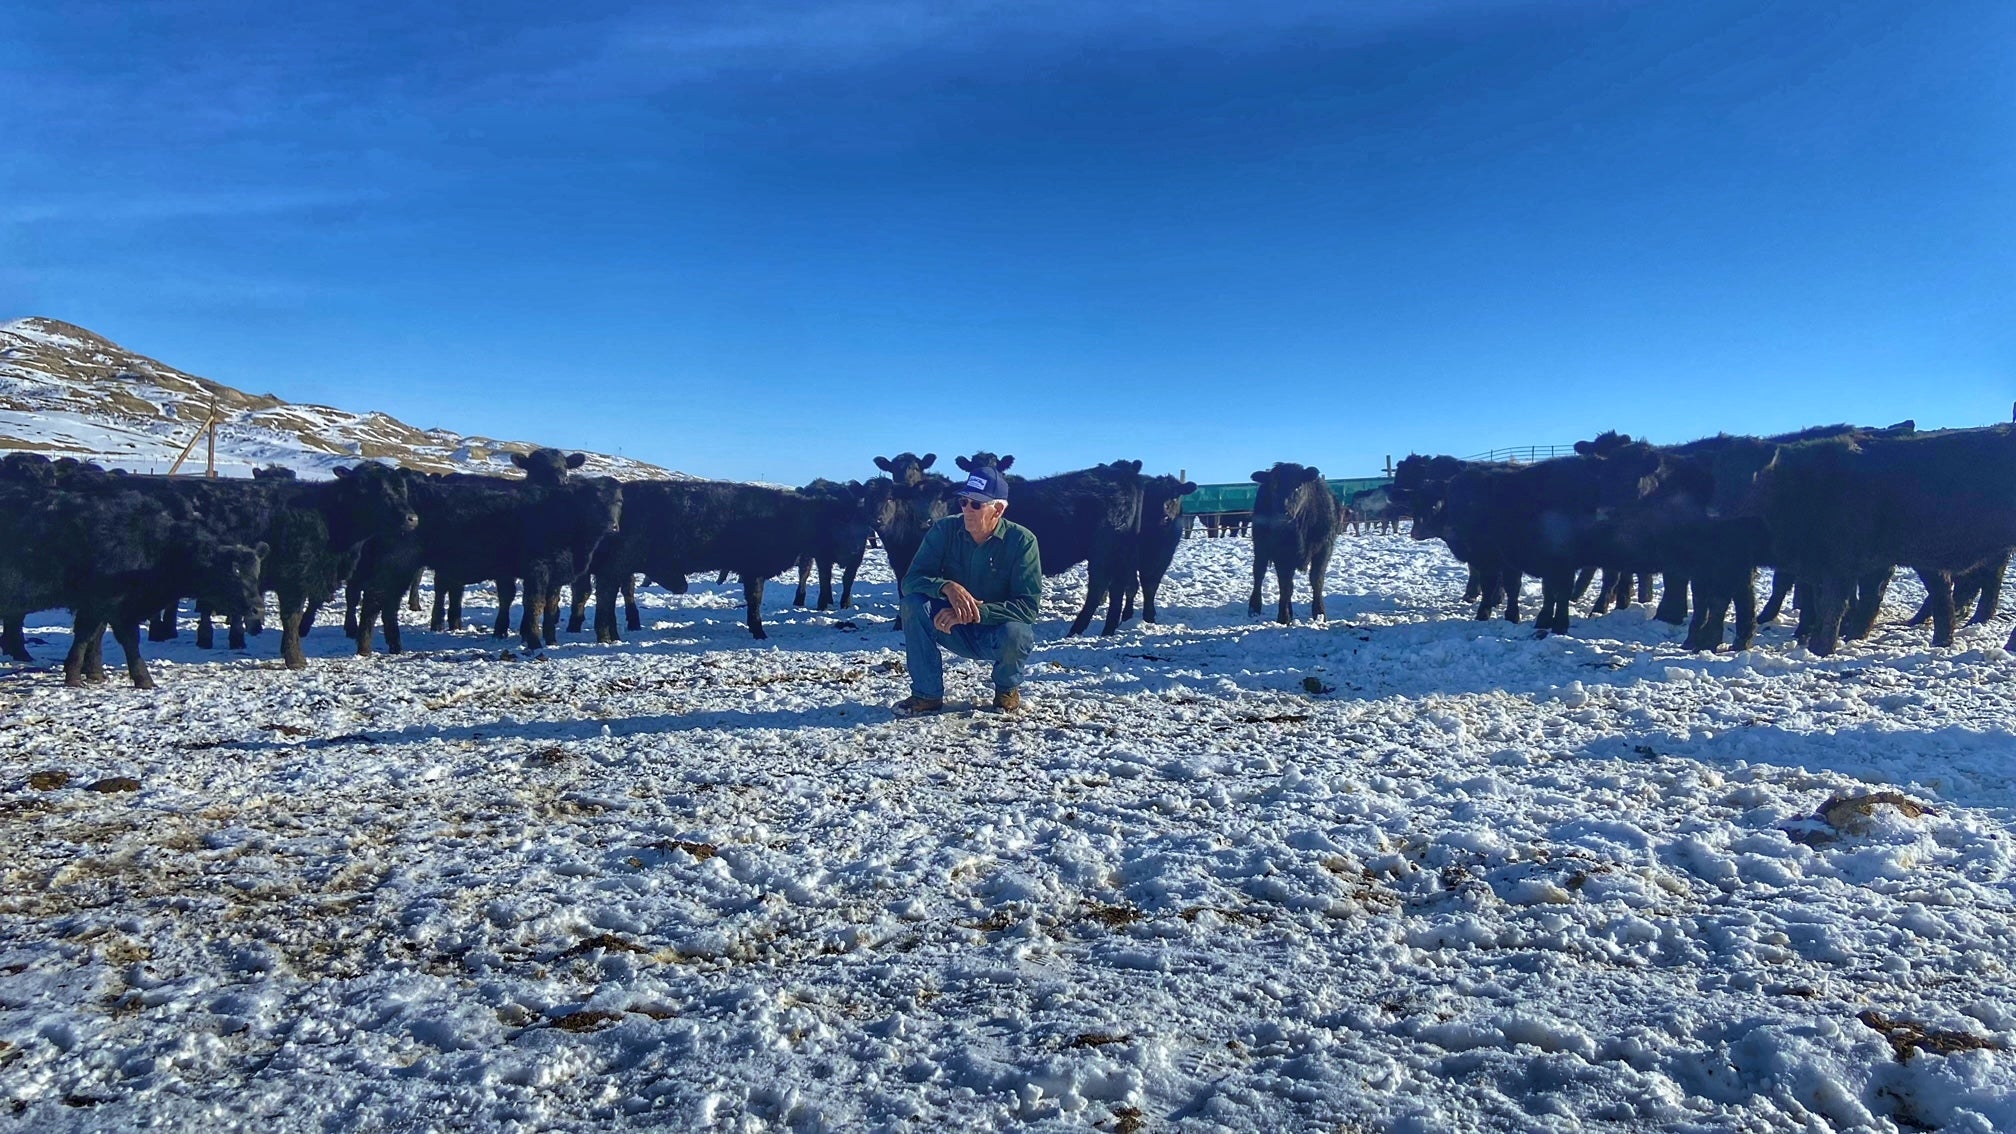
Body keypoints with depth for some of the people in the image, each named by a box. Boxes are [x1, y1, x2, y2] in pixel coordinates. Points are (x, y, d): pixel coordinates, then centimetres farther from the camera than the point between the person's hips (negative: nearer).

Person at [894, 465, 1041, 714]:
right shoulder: (945, 530, -10)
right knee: (913, 603, -24)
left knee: (1014, 633, -37)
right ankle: (927, 694, -10)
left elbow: (1028, 606, -24)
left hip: (997, 631, -2)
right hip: (956, 631, 2)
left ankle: (1007, 687, 0)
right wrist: (947, 587, -38)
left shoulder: (1022, 540, -17)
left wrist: (975, 611, -36)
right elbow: (910, 580, -17)